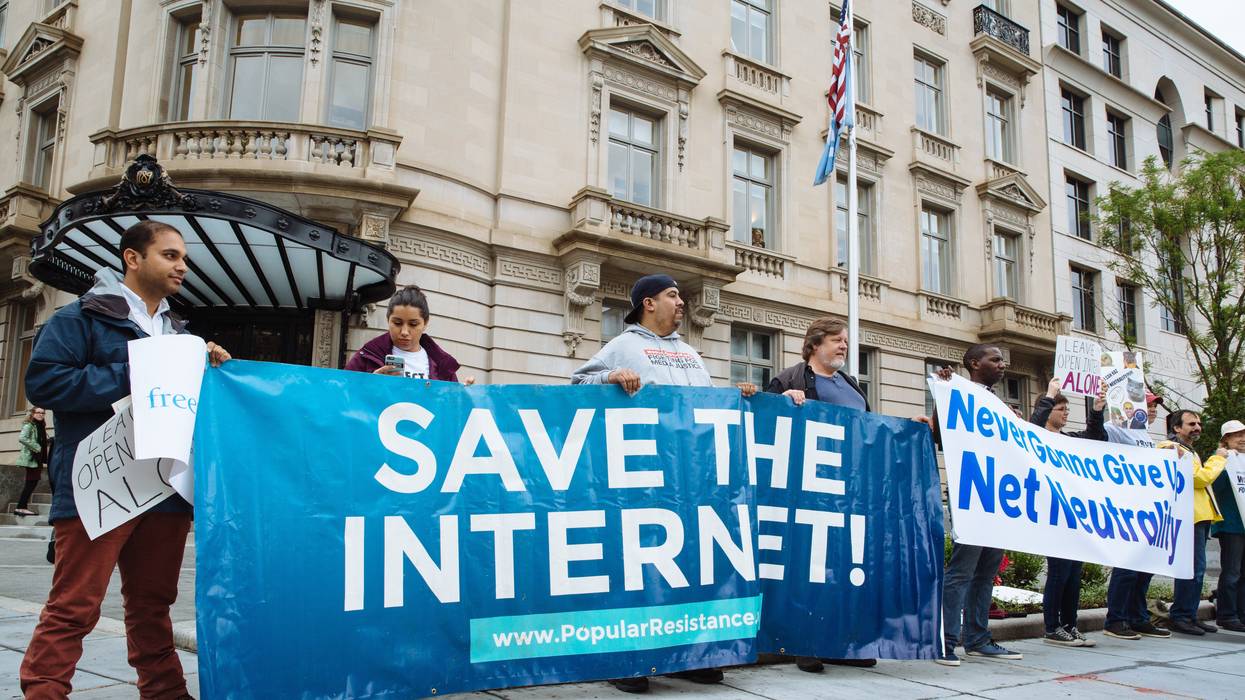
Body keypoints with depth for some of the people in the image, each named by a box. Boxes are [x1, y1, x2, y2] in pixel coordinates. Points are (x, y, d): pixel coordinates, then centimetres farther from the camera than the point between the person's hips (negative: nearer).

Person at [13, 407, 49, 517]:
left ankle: (22, 507, 12)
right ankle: (21, 507, -8)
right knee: (31, 482, -10)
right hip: (31, 458, -9)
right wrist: (36, 447, -20)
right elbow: (22, 438, -23)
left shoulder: (40, 426, 17)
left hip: (38, 458, 9)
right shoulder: (28, 425, -9)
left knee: (32, 482, 8)